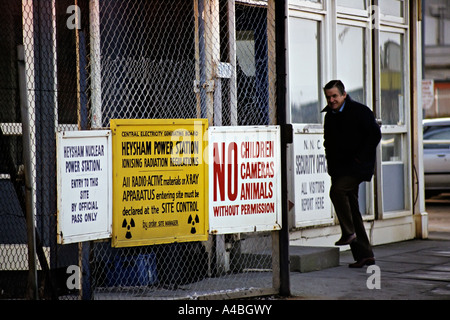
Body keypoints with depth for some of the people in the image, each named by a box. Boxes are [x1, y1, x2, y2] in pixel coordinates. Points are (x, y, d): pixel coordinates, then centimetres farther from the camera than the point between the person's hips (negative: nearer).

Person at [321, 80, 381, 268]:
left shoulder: (360, 111, -6)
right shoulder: (330, 115, 14)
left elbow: (375, 135, -11)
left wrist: (359, 158, -14)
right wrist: (331, 164, 12)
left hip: (357, 166, -7)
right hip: (339, 168, 7)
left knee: (337, 190, -30)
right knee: (351, 209, 6)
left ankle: (349, 232, -15)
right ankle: (364, 254, 10)